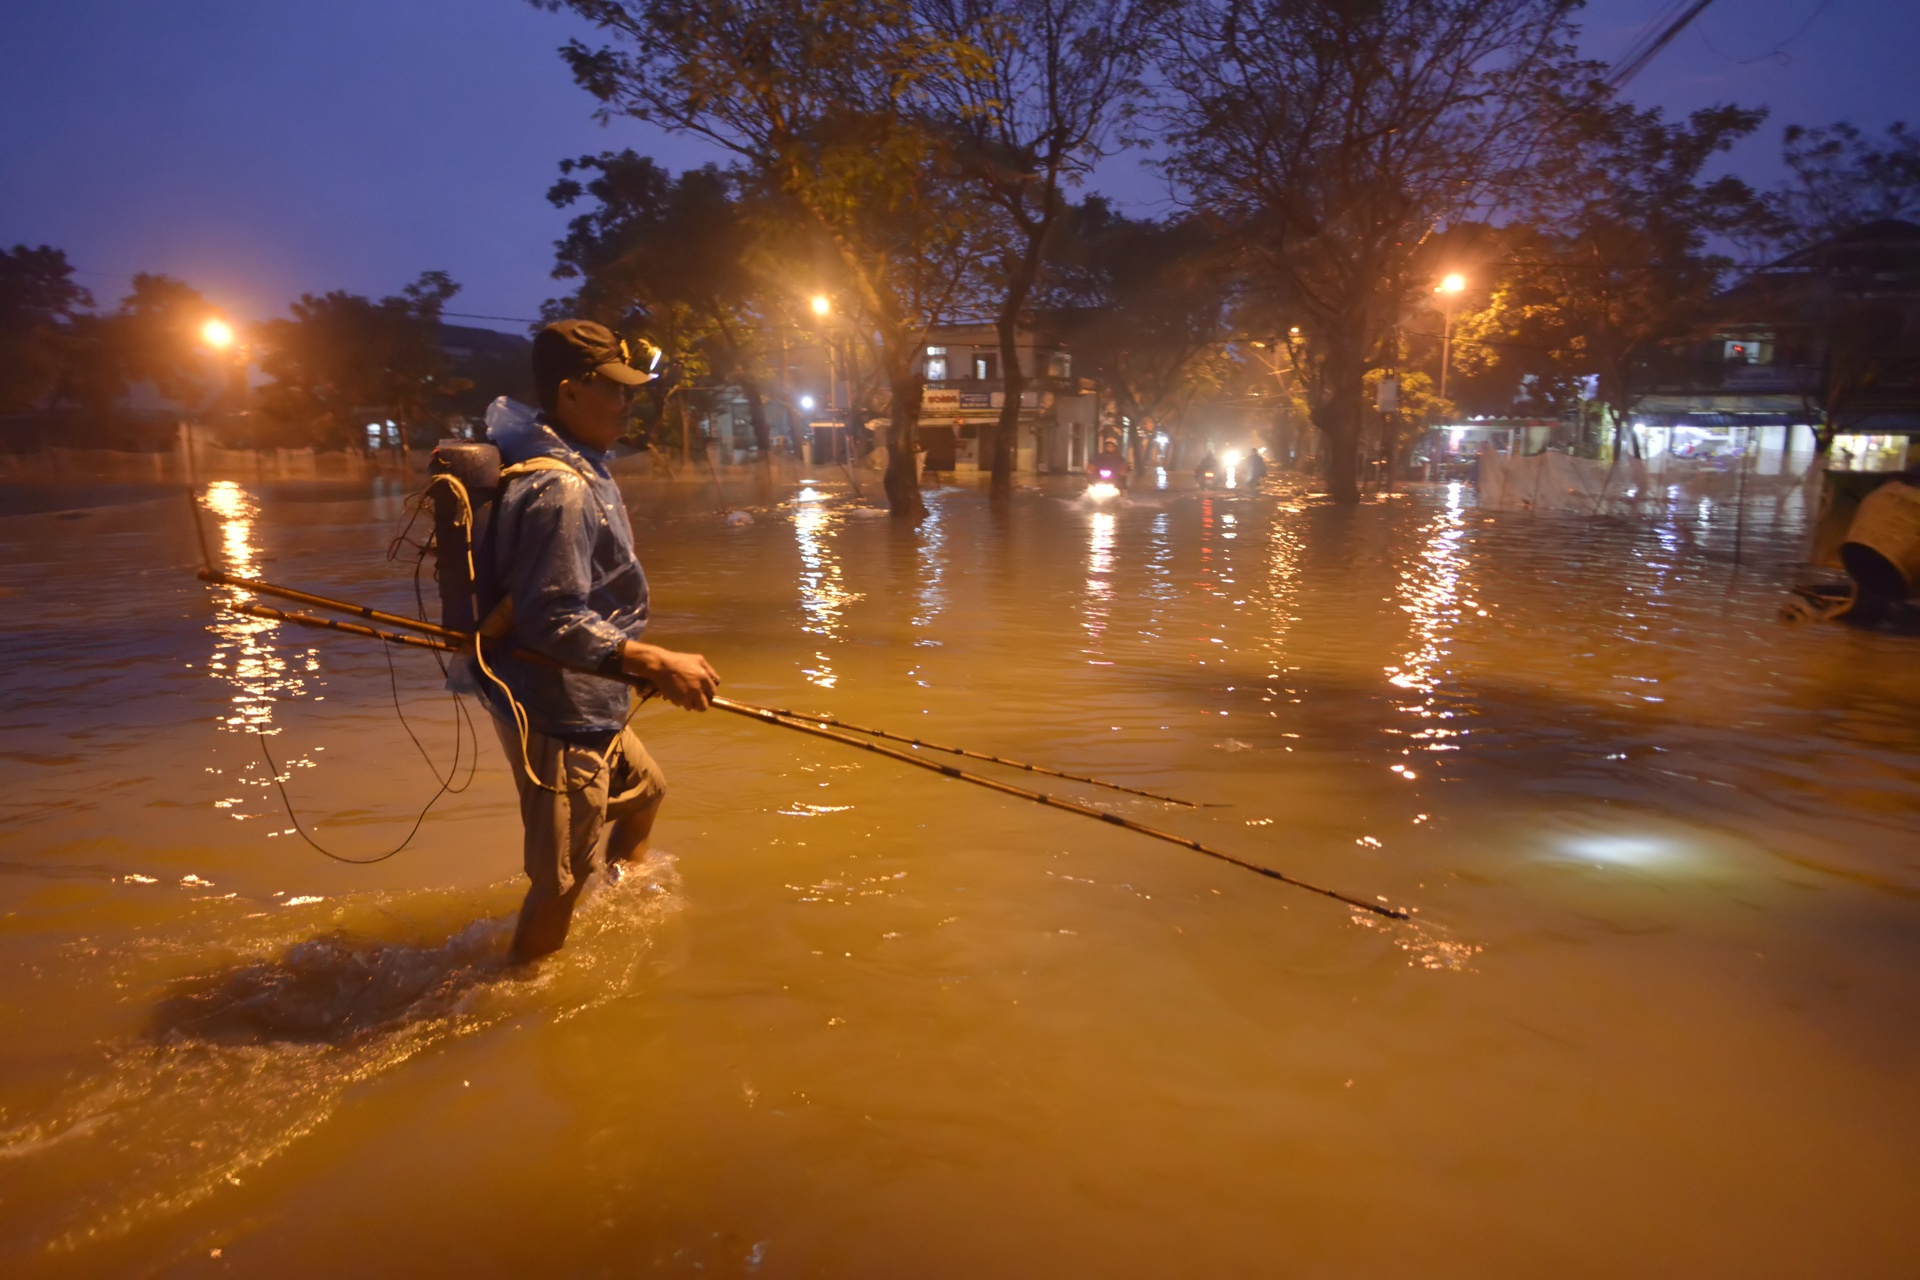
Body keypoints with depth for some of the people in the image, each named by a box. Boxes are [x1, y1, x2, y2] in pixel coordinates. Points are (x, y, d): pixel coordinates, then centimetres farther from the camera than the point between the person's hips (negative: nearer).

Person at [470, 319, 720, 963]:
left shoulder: (570, 464, 9)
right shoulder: (561, 488, -25)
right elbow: (554, 621, -30)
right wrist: (657, 662, -31)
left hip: (580, 700, 11)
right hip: (558, 711, -11)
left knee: (642, 789, 30)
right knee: (561, 877, 0)